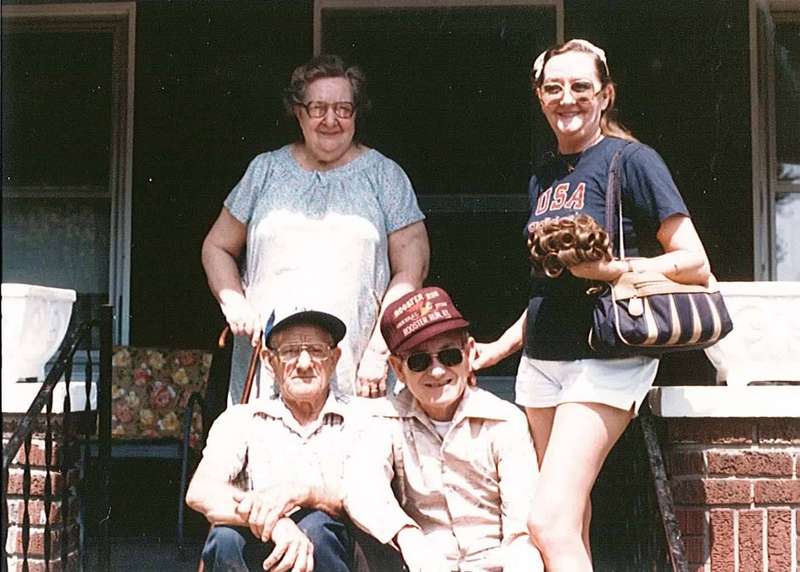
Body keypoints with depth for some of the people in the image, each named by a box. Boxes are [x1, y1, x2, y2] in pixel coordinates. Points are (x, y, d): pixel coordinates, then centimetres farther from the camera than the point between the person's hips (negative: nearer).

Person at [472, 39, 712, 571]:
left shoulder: (632, 159, -5)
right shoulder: (544, 178, 16)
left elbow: (695, 265, -10)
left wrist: (605, 267, -21)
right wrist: (499, 348, 19)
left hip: (606, 359, -7)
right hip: (542, 361, 7)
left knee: (549, 522, -18)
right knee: (570, 527, 7)